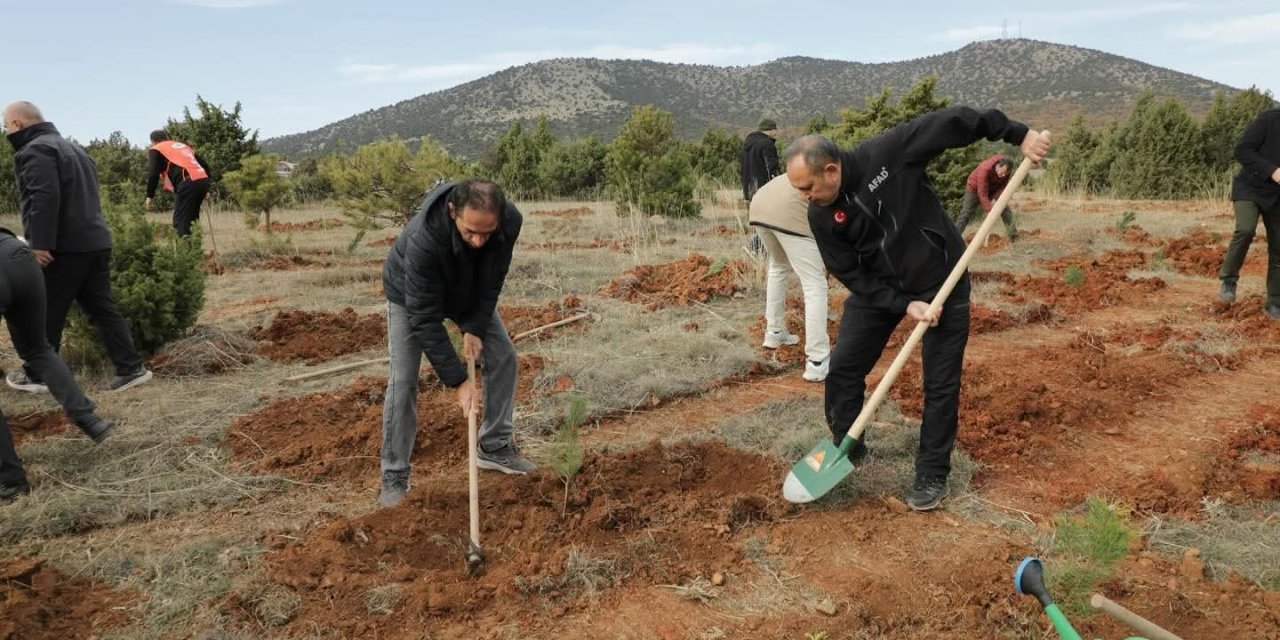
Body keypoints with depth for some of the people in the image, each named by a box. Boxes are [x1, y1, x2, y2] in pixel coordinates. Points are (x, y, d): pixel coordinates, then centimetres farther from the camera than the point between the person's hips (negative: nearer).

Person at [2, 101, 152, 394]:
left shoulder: (34, 151, -8)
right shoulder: (72, 148, 23)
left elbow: (45, 198, -22)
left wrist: (40, 243, -24)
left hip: (64, 247, -9)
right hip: (95, 242, 9)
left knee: (46, 314, 3)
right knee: (102, 308, 9)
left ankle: (36, 376, 14)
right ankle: (130, 368, 4)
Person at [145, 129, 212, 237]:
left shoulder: (156, 150, 15)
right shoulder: (184, 146, 33)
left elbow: (154, 174, 1)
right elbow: (205, 165, 26)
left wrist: (149, 196, 7)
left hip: (187, 183, -6)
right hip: (203, 180, 6)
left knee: (180, 222, -4)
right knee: (192, 219, 17)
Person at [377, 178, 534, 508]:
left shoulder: (510, 221, -34)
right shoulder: (423, 239, -45)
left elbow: (491, 282, -16)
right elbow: (424, 317, -38)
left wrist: (475, 328, -22)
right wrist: (459, 381, -36)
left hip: (470, 291, 5)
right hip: (411, 294, -4)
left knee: (503, 356, 0)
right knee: (403, 380, -10)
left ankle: (494, 448, 15)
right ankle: (394, 476, 3)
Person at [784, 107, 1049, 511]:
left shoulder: (887, 153, -23)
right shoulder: (821, 216, -13)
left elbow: (951, 123, -16)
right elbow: (851, 274, -12)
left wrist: (1017, 134, -17)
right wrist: (905, 305, -21)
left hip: (941, 280, -3)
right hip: (877, 287, 3)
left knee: (941, 383, 1)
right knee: (842, 368, 0)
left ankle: (932, 475, 15)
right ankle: (847, 452, 21)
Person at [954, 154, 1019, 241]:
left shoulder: (1007, 170, -25)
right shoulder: (985, 169, -41)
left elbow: (1003, 186, -11)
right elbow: (982, 194, -41)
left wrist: (995, 199, -29)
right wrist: (989, 212, -44)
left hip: (993, 189, 5)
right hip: (975, 188, -5)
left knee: (1005, 209, -6)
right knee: (966, 214, -9)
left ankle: (1013, 236, 0)